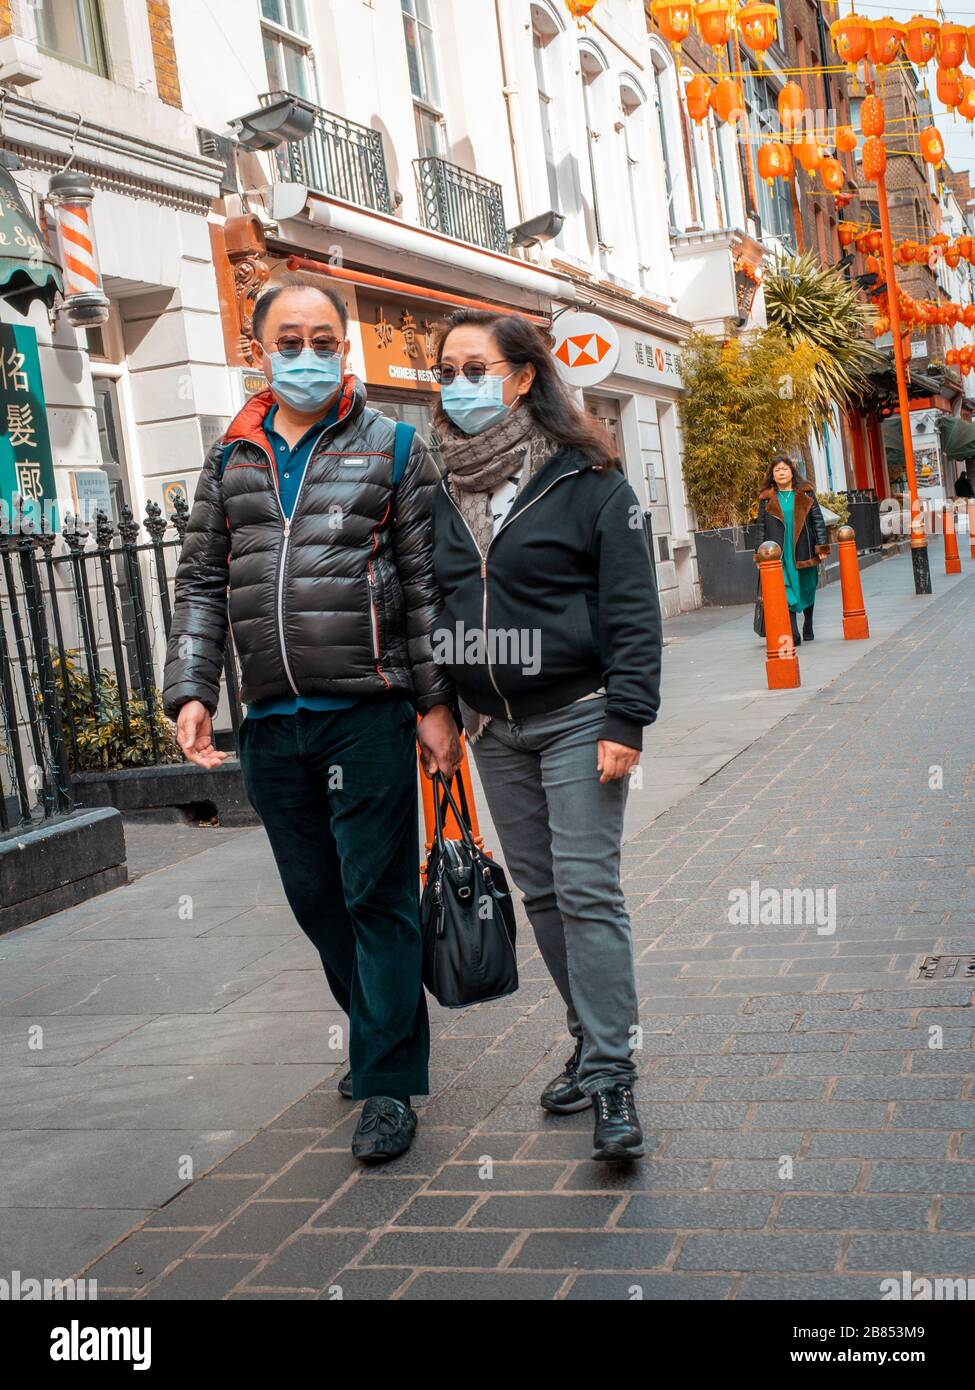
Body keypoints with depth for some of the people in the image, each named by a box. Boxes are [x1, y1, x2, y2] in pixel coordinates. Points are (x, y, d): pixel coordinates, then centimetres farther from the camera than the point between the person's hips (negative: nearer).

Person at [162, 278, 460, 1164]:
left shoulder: (391, 449, 3)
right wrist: (191, 691, 1)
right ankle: (376, 1033, 33)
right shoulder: (232, 460, 13)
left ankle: (388, 1083, 9)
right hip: (271, 724, 5)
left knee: (378, 898, 0)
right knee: (315, 898, 14)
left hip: (367, 715, -4)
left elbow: (426, 583, 0)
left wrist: (436, 701, -5)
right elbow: (202, 583, 12)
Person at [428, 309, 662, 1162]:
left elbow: (632, 608, -10)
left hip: (576, 716, -6)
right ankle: (593, 1043, 24)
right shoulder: (444, 489, 7)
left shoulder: (585, 479, -8)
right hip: (494, 727, 6)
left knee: (587, 890, -9)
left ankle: (611, 1076, -3)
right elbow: (429, 602, 14)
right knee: (540, 893, 11)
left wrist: (626, 721, -16)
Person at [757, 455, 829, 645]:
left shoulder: (806, 494, 7)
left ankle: (808, 629, 32)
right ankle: (793, 635, -18)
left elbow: (818, 520, 5)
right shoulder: (767, 499, 6)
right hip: (779, 554, -1)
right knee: (785, 592, -14)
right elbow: (761, 528, 8)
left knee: (807, 591, 13)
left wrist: (822, 547, -3)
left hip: (804, 551, 1)